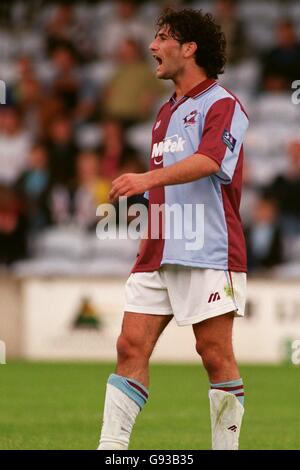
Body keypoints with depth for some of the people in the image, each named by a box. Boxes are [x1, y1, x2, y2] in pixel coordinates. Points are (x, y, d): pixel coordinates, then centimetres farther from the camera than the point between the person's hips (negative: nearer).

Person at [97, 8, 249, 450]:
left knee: (216, 355, -4)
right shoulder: (167, 112, 21)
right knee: (131, 347, -2)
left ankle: (226, 449, 5)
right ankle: (110, 448, -4)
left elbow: (208, 161, -26)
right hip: (159, 255, 8)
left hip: (208, 255, -8)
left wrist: (148, 178, -40)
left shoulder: (222, 105, -6)